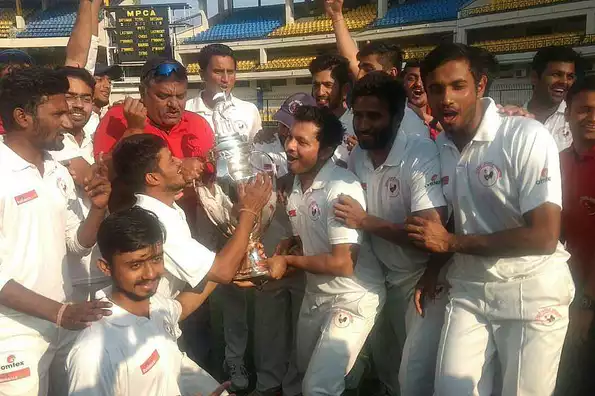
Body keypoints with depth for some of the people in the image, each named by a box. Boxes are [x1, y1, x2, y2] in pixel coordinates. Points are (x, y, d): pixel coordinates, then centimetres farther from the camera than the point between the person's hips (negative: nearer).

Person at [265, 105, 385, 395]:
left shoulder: (342, 187, -25)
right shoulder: (296, 182, 1)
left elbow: (342, 263, -27)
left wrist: (287, 260, -15)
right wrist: (276, 256, -3)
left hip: (351, 298, -8)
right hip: (315, 294, 8)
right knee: (306, 371, 26)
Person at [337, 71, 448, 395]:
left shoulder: (422, 153, -21)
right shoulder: (356, 158, 0)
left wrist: (366, 221, -26)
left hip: (419, 280, -6)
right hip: (382, 277, 6)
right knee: (384, 366, 21)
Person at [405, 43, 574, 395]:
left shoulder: (527, 137, -17)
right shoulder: (438, 147, 1)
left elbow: (544, 237, -22)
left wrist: (452, 242, -19)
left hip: (531, 294, -4)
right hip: (468, 291, 4)